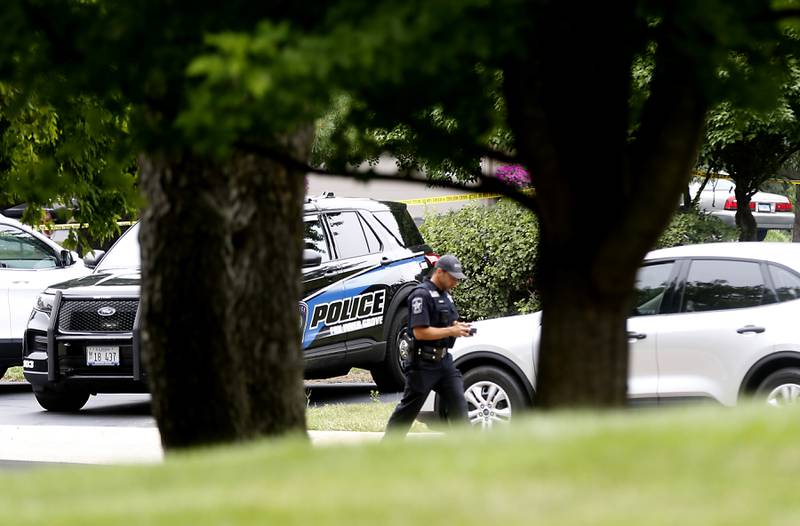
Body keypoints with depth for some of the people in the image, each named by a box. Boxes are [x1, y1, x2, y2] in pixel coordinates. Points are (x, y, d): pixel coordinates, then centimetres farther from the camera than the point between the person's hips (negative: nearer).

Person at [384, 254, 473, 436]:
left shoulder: (445, 295, 15)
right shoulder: (421, 294, -14)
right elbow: (420, 332, -21)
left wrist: (459, 327, 2)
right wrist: (451, 331, -20)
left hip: (444, 359, 8)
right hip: (424, 363, -8)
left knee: (458, 404, 1)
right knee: (408, 409, 0)